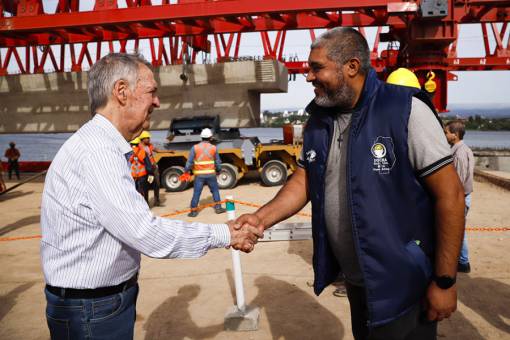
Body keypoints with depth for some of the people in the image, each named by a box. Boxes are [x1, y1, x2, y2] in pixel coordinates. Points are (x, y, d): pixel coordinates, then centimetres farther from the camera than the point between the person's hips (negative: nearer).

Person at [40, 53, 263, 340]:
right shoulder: (96, 152, -25)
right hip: (92, 311, -9)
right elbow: (147, 233, -28)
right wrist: (225, 235, -19)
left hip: (110, 296, 9)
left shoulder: (104, 147, 9)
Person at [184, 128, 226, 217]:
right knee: (215, 190, 17)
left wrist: (186, 171, 4)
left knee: (196, 193, 4)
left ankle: (193, 211, 7)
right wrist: (218, 170, 22)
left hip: (199, 175, -1)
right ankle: (218, 207, 20)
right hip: (211, 174, 1)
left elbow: (189, 162, -6)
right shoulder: (213, 148, 0)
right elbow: (218, 162, 6)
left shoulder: (195, 148, -4)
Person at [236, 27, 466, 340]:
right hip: (354, 278, 6)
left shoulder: (406, 111, -19)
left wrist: (445, 280, -15)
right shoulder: (318, 121, 1)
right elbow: (304, 182, 7)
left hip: (403, 281, -6)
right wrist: (262, 218, -10)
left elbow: (450, 194, -17)